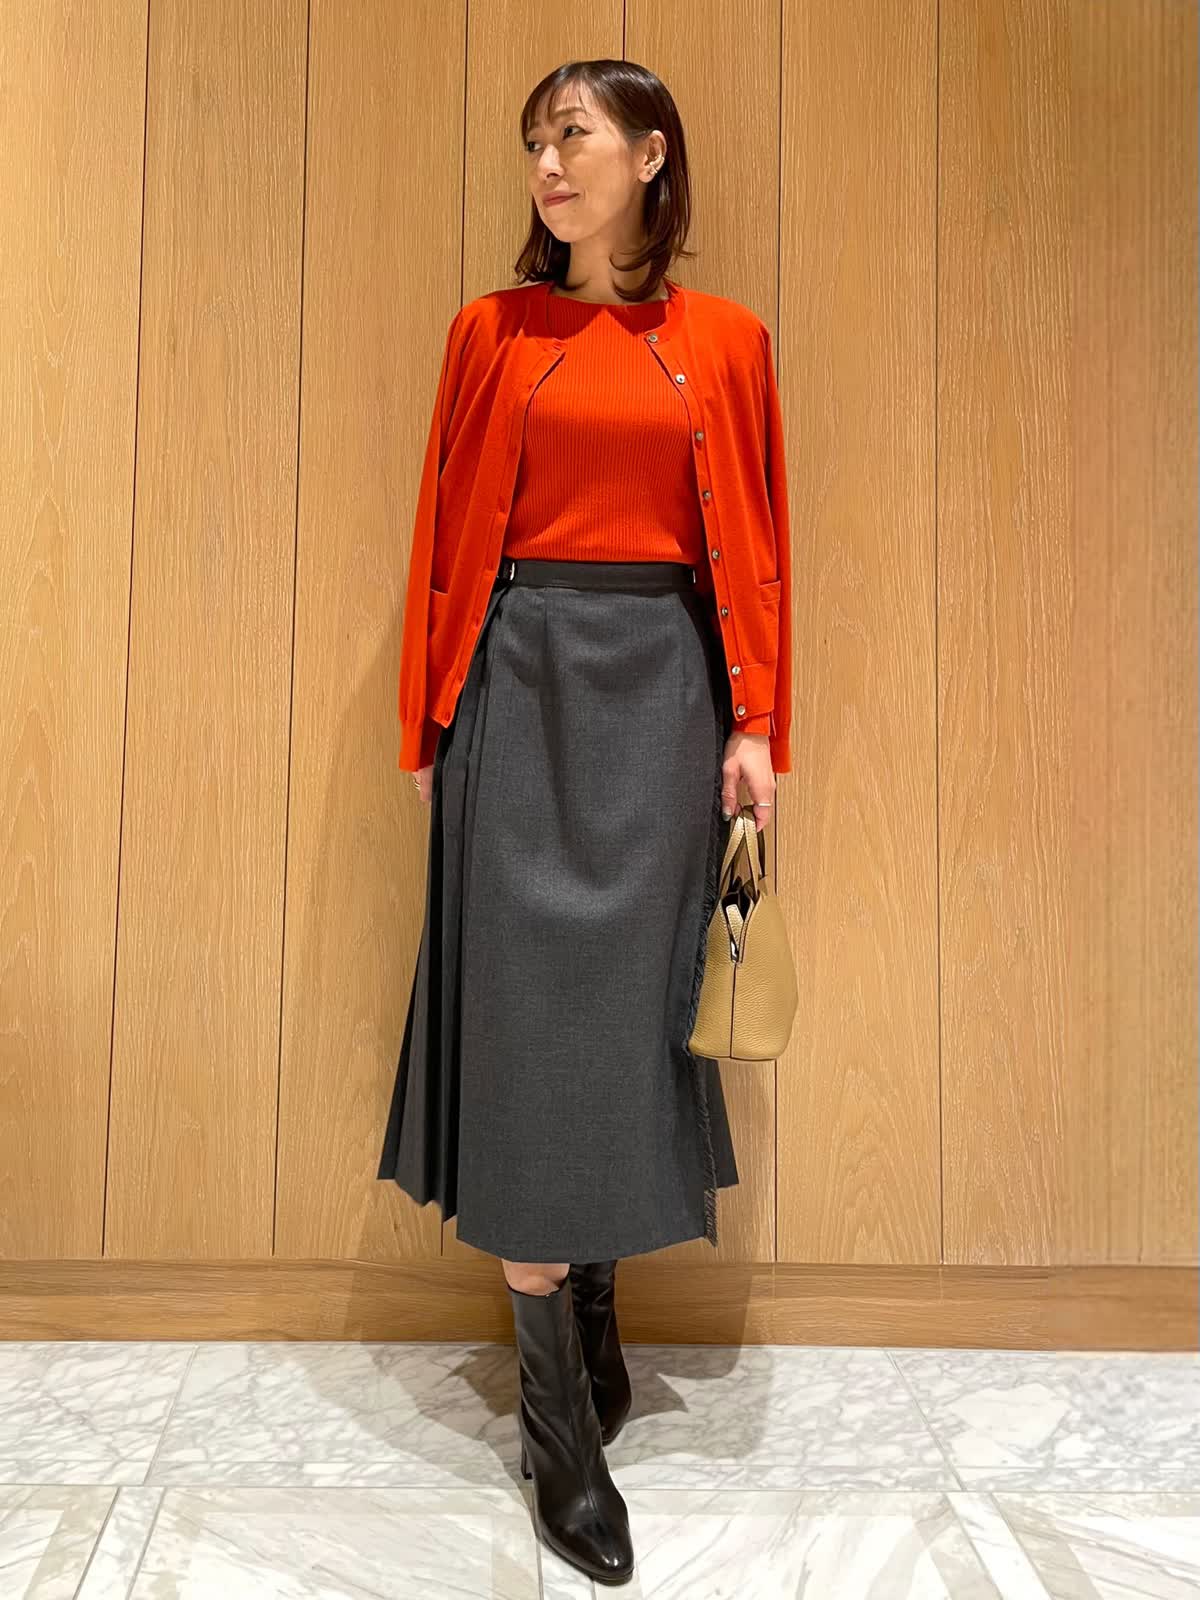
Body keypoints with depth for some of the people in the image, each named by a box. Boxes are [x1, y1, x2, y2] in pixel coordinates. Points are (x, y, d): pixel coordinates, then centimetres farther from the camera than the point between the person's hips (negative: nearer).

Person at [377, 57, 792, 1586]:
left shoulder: (724, 342, 10)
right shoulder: (494, 330, 9)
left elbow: (754, 549, 7)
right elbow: (446, 537, 7)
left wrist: (755, 722, -2)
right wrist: (428, 722, 2)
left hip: (665, 682, 1)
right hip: (522, 676, 0)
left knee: (630, 1003, 3)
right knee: (527, 1010, -4)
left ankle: (593, 1317, 25)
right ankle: (561, 1417, 6)